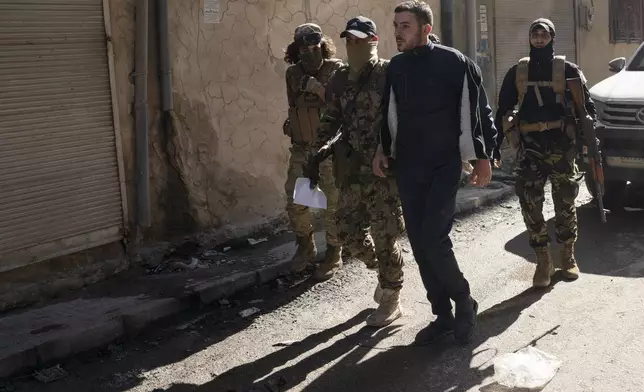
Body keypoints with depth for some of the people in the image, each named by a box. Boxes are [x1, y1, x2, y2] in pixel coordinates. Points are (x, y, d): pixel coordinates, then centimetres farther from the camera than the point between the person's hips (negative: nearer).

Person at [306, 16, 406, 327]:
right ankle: (386, 272, 35)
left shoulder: (388, 74, -6)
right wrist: (316, 155, 9)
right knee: (347, 232, 8)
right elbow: (330, 120, 17)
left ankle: (391, 300, 17)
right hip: (351, 169, 6)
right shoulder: (340, 79, 11)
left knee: (384, 236, 1)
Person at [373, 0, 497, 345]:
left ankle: (464, 302, 10)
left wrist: (483, 156, -6)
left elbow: (478, 110, -5)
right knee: (419, 245, 5)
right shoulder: (395, 67, 7)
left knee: (433, 240, -15)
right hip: (407, 167, 6)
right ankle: (443, 316, 18)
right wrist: (384, 149, 11)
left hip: (444, 165, -5)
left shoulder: (454, 62, -8)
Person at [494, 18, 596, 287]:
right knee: (530, 204, -5)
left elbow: (587, 106, 3)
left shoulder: (567, 70, 2)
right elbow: (503, 109, 10)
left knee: (565, 202, 6)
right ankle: (543, 261, 6)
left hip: (561, 144, -1)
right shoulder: (517, 72, 8)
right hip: (529, 145, 1)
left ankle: (568, 256, 22)